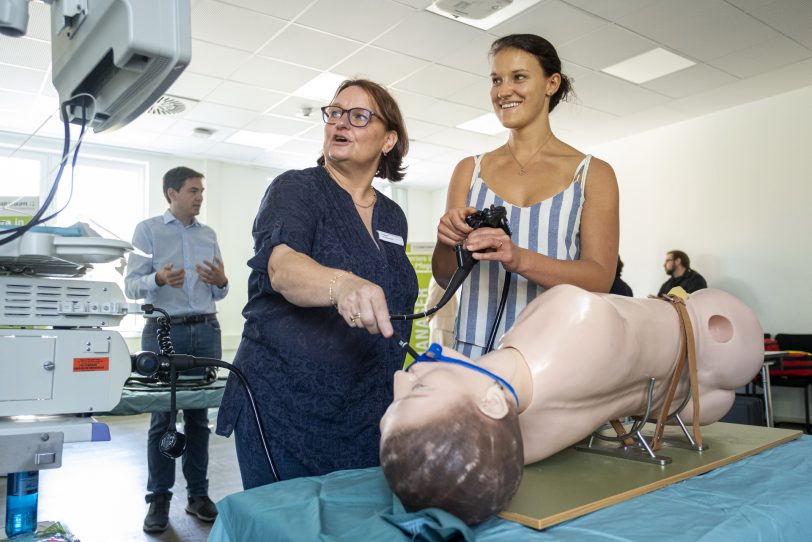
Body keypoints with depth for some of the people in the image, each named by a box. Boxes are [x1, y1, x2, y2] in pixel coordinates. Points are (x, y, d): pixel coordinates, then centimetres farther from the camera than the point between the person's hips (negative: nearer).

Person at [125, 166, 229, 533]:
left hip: (206, 330, 4)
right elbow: (131, 285, -6)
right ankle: (159, 499, 11)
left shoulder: (209, 235, 13)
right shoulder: (148, 230, 2)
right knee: (163, 417, 1)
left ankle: (198, 493, 16)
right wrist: (159, 279, -25)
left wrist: (221, 281, -9)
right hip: (165, 331, -3)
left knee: (199, 415, 7)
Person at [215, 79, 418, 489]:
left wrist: (397, 399, 17)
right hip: (286, 405, -4)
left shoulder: (393, 217, 10)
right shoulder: (295, 190, -5)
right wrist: (341, 285, -46)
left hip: (367, 414, 5)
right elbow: (281, 266, -25)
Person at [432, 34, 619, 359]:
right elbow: (445, 277, 8)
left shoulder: (593, 173, 3)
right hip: (475, 348, 2)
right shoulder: (469, 171, 8)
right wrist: (447, 243, -14)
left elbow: (600, 279, -7)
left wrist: (520, 259, -22)